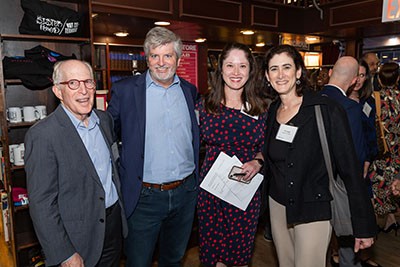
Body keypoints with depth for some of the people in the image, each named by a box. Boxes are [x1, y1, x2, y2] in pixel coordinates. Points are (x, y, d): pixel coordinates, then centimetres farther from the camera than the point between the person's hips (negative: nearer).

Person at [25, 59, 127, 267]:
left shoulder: (104, 119, 2)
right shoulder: (42, 135, -19)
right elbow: (41, 203, -18)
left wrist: (121, 210, 12)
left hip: (115, 224, 6)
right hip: (80, 239, -6)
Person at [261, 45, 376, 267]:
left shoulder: (327, 109, -15)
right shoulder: (272, 111, 2)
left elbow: (349, 167, -15)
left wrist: (364, 225, -13)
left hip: (314, 212, -5)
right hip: (278, 206, 5)